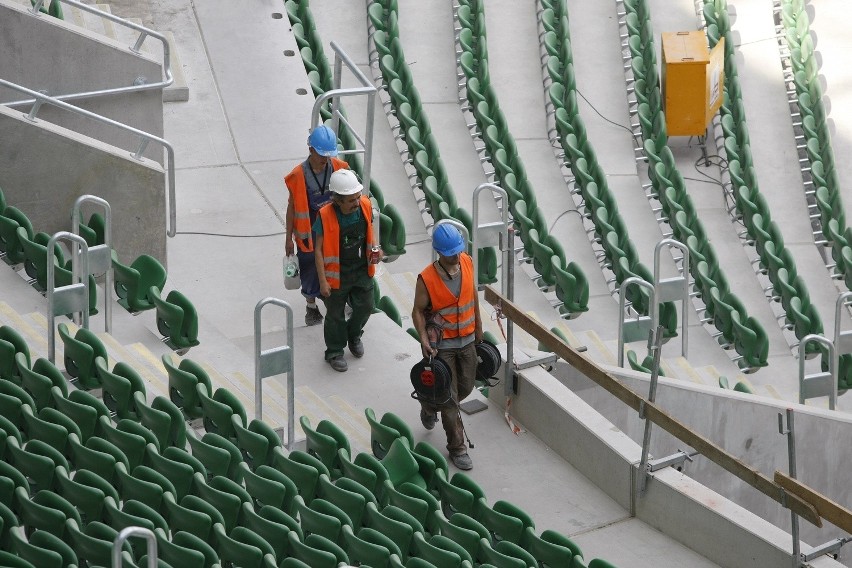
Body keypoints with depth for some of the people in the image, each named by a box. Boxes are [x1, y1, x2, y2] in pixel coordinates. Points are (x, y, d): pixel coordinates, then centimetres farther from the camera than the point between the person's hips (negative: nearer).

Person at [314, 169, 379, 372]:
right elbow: (319, 249, -16)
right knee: (335, 314, 12)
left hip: (362, 270, 4)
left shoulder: (365, 205, -12)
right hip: (337, 274, -4)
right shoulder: (326, 216, -26)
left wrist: (374, 250, -8)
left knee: (365, 307, 17)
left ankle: (353, 335, 48)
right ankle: (334, 352, 33)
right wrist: (323, 281, -15)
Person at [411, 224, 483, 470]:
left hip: (467, 340, 5)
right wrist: (424, 338, -26)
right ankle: (457, 448, 15)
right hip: (442, 345, -5)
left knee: (466, 387, 21)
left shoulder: (467, 263, -9)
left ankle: (430, 406, 49)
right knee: (449, 398, 2)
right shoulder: (426, 279, -24)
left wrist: (478, 325, 15)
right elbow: (418, 311, -12)